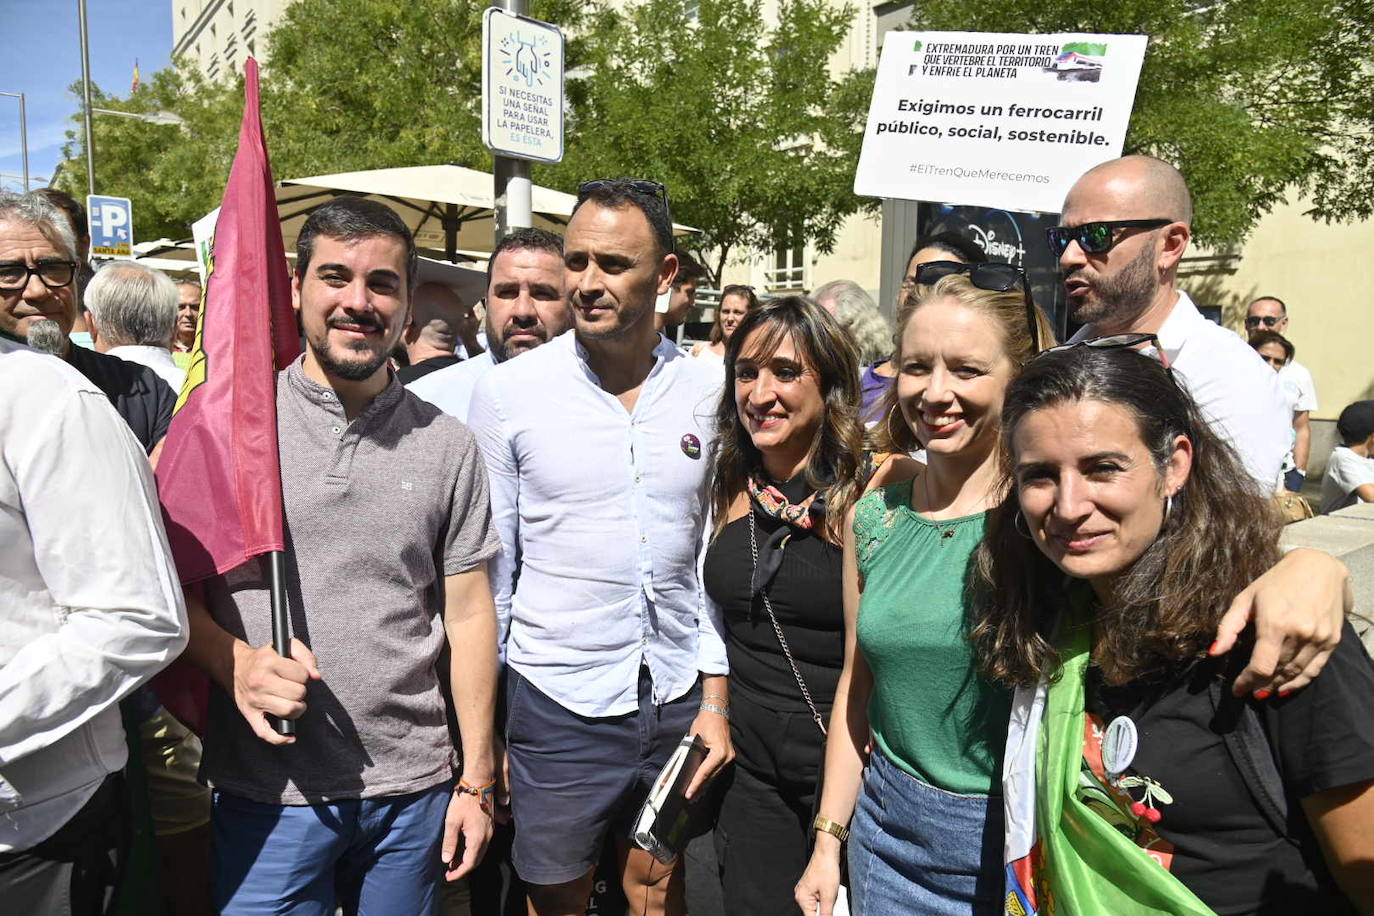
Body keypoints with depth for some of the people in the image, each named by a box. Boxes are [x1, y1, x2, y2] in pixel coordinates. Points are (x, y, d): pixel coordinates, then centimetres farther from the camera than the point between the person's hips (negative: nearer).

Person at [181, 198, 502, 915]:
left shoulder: (447, 445, 1)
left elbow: (468, 615, 3)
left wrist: (477, 777, 4)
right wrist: (235, 661, -18)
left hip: (413, 787, 2)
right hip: (266, 793, -1)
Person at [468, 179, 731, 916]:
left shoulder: (707, 392, -2)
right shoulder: (507, 391, -8)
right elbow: (487, 571, -3)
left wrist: (716, 701, 2)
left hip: (677, 702, 2)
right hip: (555, 703, -2)